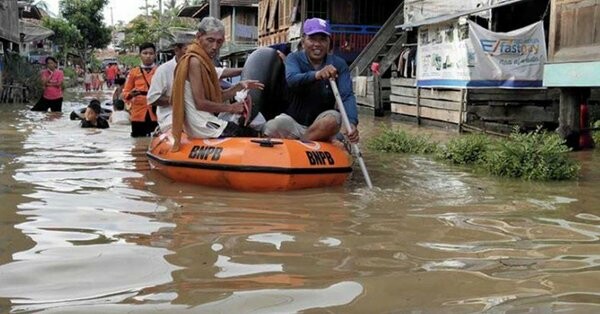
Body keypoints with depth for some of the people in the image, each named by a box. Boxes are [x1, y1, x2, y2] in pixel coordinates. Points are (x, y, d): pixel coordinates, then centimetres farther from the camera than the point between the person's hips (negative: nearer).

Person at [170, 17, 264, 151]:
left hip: (205, 122, 10)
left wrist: (240, 86, 2)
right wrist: (230, 108, -11)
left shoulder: (204, 61, 13)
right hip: (202, 126, -10)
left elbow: (216, 97, 12)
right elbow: (200, 103, -21)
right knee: (252, 135, -2)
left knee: (251, 133, 18)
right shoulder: (194, 61, -17)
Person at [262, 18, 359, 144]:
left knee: (333, 118, -32)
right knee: (271, 128, -30)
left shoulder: (339, 65, -3)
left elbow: (347, 96, -16)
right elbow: (291, 79, -28)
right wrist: (316, 75, -51)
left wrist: (352, 123, -38)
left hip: (321, 125, 1)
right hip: (293, 120, -1)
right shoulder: (294, 58, -5)